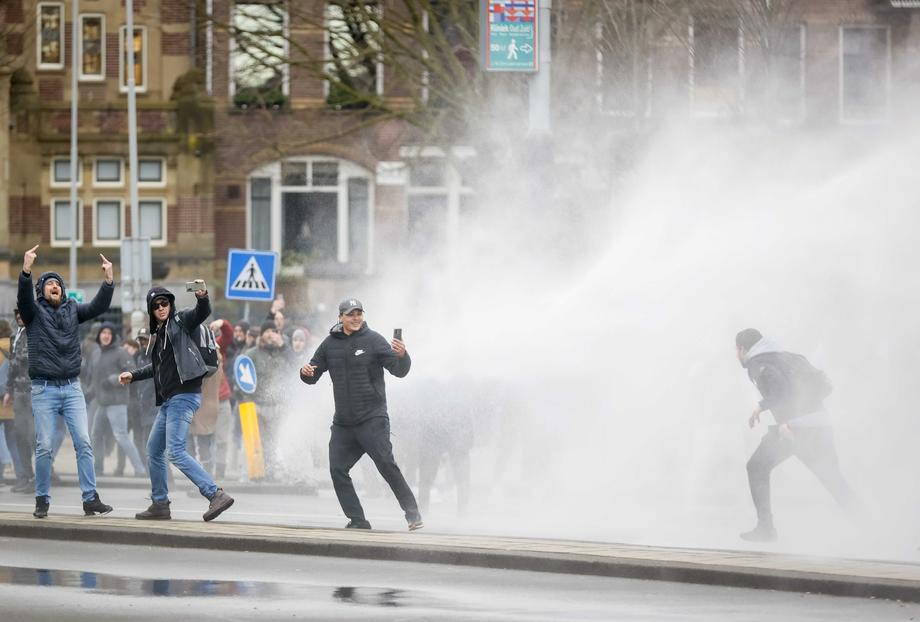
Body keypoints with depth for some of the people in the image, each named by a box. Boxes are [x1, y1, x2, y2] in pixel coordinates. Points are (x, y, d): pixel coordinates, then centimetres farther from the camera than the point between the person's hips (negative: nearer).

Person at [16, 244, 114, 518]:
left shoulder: (72, 310, 13)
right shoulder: (34, 311, 3)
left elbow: (98, 306, 1)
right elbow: (23, 296, -16)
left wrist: (109, 280, -14)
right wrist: (26, 269, -33)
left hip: (72, 387, 3)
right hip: (44, 389, -2)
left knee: (83, 443, -5)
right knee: (44, 447, -3)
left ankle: (90, 499, -5)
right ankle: (42, 500, 6)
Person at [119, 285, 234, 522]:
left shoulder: (181, 320, -2)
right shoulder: (158, 333, 20)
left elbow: (203, 312, -22)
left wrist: (203, 298, -42)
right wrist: (133, 375, 30)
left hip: (184, 395, -10)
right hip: (168, 400, 10)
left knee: (175, 451, -19)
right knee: (153, 451, 15)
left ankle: (216, 495, -23)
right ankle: (159, 504, 24)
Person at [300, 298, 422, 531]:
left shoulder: (374, 340, -4)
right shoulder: (330, 344, 9)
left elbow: (399, 371, -11)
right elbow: (313, 376, 15)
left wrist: (402, 356, -33)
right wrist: (306, 372, -8)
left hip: (372, 418, -5)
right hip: (343, 422, 5)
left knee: (386, 464, -14)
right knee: (337, 470, -1)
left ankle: (412, 513, -5)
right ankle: (357, 520, 6)